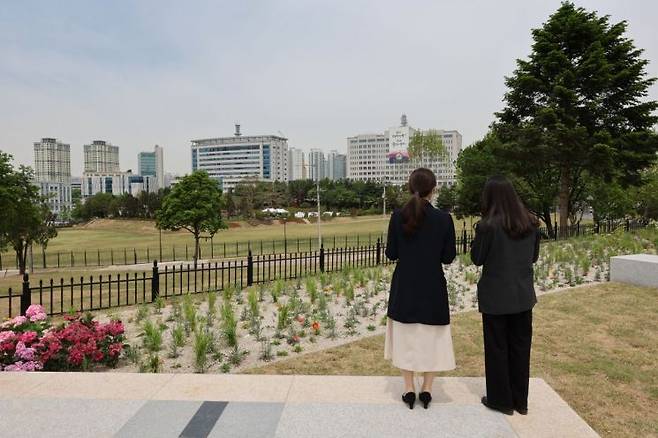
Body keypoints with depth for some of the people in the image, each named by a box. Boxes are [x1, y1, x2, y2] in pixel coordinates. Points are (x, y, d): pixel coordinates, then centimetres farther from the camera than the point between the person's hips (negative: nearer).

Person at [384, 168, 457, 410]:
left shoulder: (398, 216, -9)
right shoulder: (443, 219, -11)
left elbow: (391, 253, -5)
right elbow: (449, 257, -6)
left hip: (404, 287, 1)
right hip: (433, 287, 0)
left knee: (405, 336, 14)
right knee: (431, 337, 15)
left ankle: (409, 389, 22)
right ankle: (427, 389, 24)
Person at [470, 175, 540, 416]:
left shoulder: (488, 225, -18)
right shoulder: (530, 223, -1)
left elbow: (477, 259, -9)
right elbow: (534, 256, 9)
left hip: (496, 297, -5)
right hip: (523, 295, 5)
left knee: (497, 348, 9)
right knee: (520, 346, 16)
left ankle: (501, 400, 21)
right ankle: (520, 401, 28)